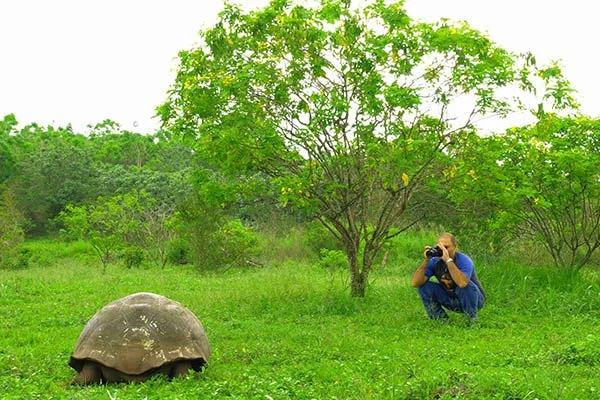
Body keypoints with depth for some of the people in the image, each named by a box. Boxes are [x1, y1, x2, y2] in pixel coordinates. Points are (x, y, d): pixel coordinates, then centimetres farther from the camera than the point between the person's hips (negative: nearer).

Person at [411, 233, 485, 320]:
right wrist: (426, 260, -32)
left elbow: (462, 283, -48)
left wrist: (448, 260, -46)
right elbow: (415, 283, -22)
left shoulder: (464, 260, -26)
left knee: (467, 285, -37)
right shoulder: (434, 261, -13)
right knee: (423, 285, -13)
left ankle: (473, 319, -12)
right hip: (451, 300, 5)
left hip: (474, 299, -4)